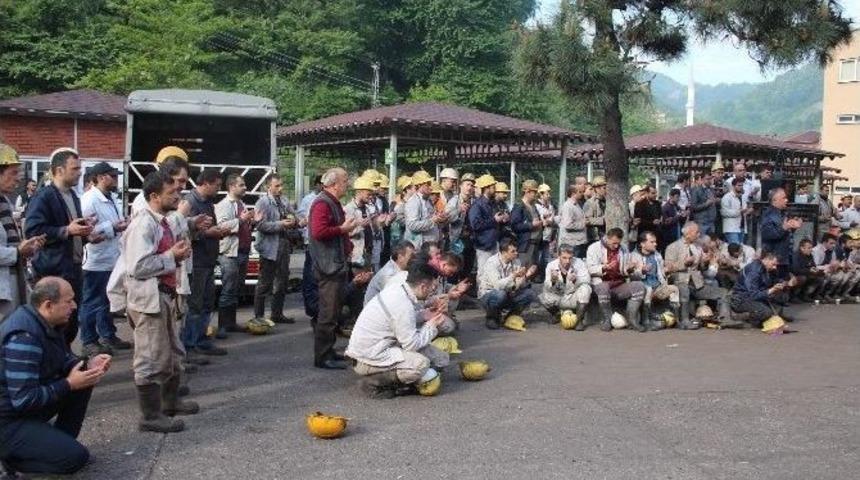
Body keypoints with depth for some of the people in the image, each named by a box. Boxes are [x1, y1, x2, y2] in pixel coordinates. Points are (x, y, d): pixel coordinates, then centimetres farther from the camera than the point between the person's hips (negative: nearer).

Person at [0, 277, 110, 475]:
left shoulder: (46, 323, 1)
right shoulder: (24, 337, -28)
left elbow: (63, 361, 16)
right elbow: (23, 400, -29)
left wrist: (88, 364, -4)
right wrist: (69, 385, -22)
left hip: (29, 402, 9)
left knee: (84, 379, 1)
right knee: (75, 457, -19)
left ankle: (60, 442, 10)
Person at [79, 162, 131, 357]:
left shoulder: (109, 199, 13)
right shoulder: (89, 199, -17)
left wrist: (122, 225, 7)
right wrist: (113, 227, -23)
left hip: (111, 259, 9)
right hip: (96, 261, -9)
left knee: (108, 301, 18)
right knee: (92, 303, 1)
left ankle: (108, 336, 30)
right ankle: (89, 342, 9)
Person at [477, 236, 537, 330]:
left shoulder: (515, 261, -5)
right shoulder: (492, 262, -22)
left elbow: (518, 286, -8)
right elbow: (497, 285, -35)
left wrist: (526, 276, -26)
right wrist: (514, 276, -44)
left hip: (507, 295, 6)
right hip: (488, 295, -5)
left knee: (529, 294, -14)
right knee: (500, 294, -38)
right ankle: (491, 318, -8)